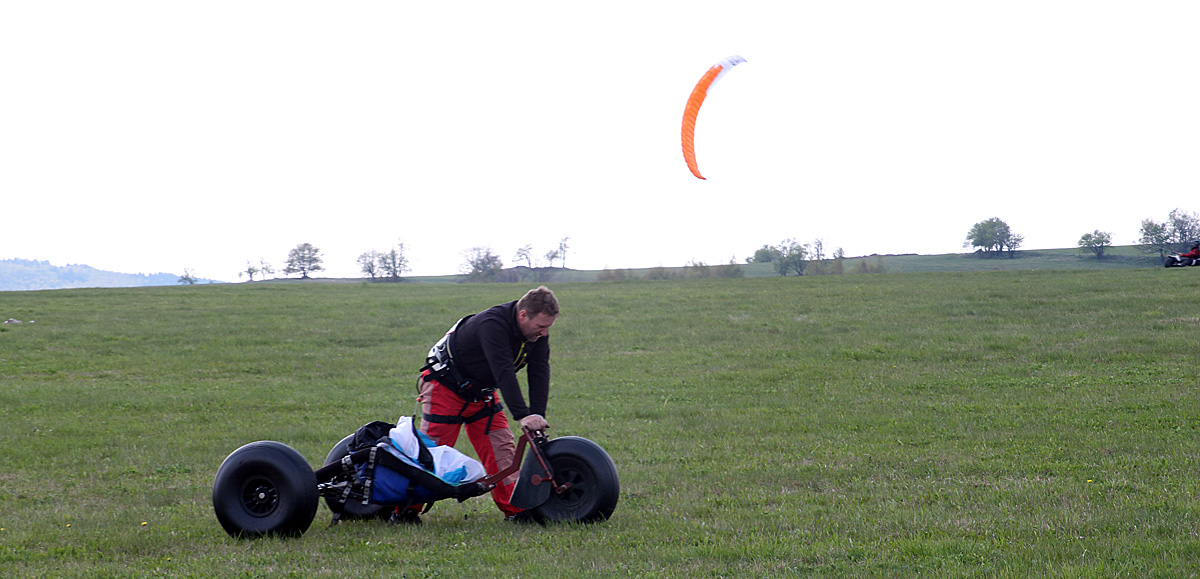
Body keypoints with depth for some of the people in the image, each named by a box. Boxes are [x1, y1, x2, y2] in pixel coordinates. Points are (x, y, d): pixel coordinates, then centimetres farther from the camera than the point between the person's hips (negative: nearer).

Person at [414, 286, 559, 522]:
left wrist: (538, 415, -26)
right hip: (445, 387, -7)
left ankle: (515, 509, 0)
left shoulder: (537, 333, -10)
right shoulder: (492, 325, -34)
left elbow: (539, 372, -13)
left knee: (502, 449, -1)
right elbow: (504, 373, -41)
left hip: (481, 392, 7)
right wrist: (523, 415, -47)